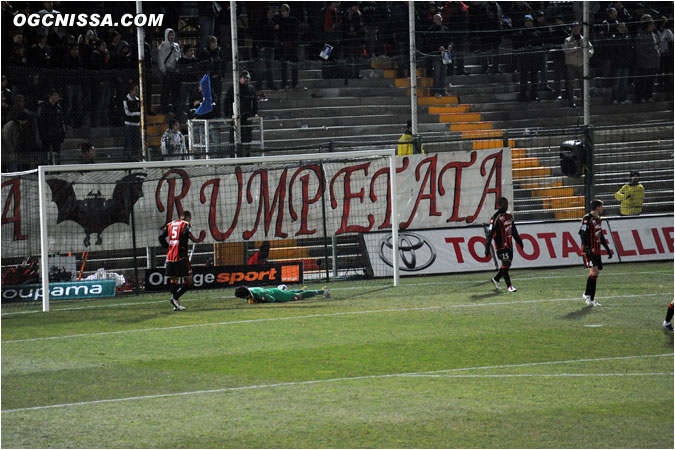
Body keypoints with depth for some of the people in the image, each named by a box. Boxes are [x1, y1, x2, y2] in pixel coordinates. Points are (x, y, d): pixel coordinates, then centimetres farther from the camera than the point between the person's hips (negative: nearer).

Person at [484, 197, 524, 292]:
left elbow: (514, 231, 25)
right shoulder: (495, 218, -12)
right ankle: (509, 286, -8)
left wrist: (519, 241, 28)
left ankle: (496, 279, 29)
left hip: (509, 244, 8)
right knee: (505, 263, -10)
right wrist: (487, 248, -21)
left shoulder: (509, 216, 13)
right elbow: (490, 233, -16)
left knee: (508, 264, 10)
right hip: (501, 244, -8)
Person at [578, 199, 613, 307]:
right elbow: (583, 233, -15)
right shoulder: (587, 218, -10)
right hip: (589, 251, -9)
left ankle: (591, 299, 10)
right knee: (593, 272, -18)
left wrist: (607, 248, 26)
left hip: (596, 251, 9)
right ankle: (587, 294, -4)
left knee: (595, 274, 6)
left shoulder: (598, 219, 17)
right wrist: (586, 247, -25)